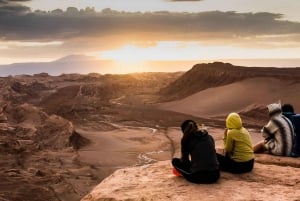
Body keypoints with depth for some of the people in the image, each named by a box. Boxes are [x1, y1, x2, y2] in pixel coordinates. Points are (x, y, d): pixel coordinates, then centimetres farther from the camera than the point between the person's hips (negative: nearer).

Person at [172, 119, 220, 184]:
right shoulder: (209, 137, 13)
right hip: (214, 176, 4)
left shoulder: (186, 139, 2)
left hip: (197, 177, -4)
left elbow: (184, 160, 8)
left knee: (175, 161, 18)